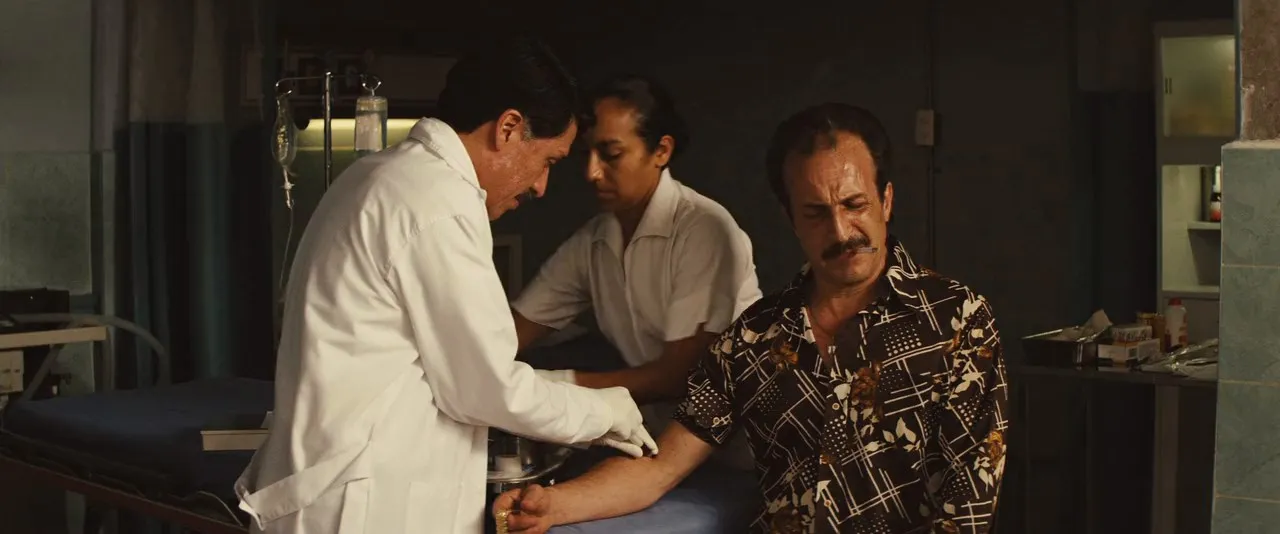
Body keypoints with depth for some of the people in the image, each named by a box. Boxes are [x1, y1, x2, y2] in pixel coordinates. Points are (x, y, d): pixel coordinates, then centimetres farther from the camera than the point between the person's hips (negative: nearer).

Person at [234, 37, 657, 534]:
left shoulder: (391, 176, 11)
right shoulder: (439, 205, -19)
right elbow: (487, 387, -15)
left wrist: (586, 419, 14)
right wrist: (605, 410, 1)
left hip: (362, 491, 9)